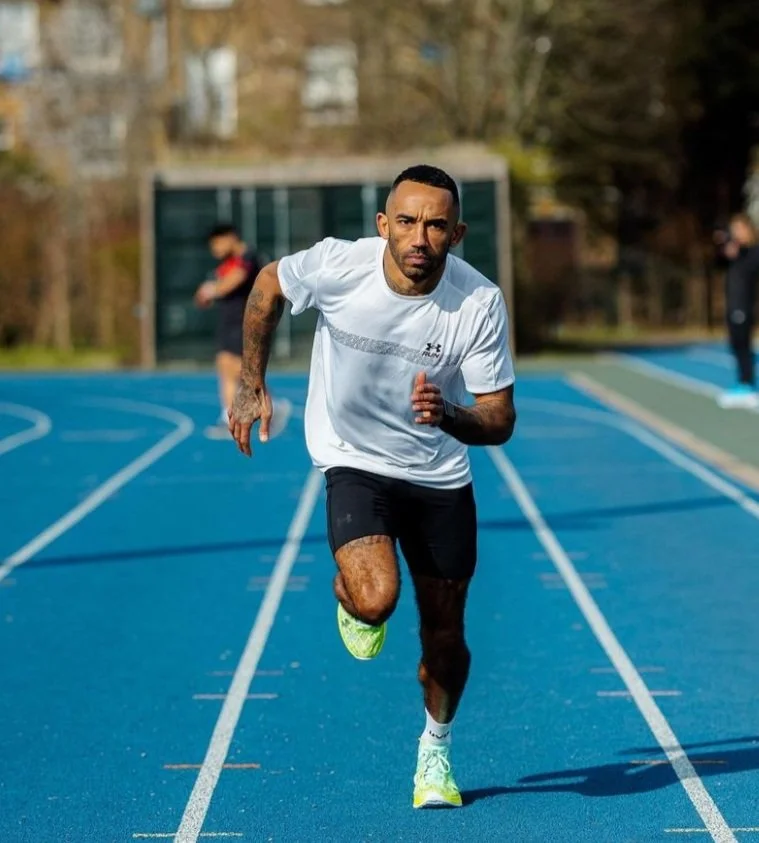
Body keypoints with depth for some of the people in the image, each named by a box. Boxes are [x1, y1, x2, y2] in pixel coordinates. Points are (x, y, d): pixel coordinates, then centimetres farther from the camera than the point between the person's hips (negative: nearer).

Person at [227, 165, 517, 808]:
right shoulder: (338, 266, -22)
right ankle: (350, 598, 14)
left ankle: (436, 751, 38)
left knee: (444, 630, 9)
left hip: (440, 477, 2)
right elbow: (269, 285, 1)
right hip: (355, 463, -1)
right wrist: (253, 385, 4)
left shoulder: (481, 303, -20)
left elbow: (500, 422, -14)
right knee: (376, 599, -26)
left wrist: (448, 416, -36)